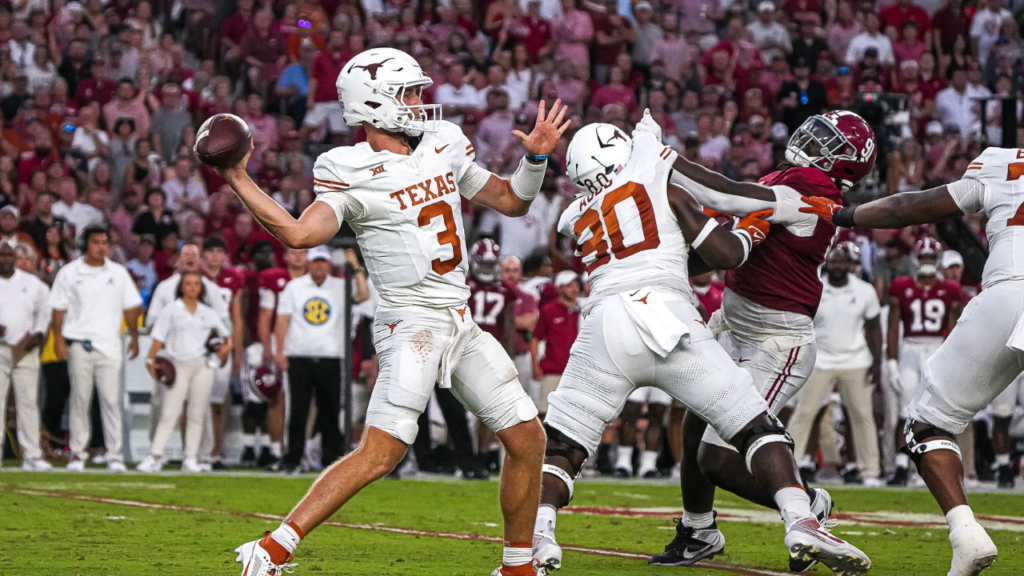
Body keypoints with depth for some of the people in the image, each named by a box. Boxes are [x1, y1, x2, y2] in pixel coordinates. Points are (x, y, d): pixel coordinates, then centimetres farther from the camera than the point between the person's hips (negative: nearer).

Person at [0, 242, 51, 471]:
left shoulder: (31, 283, 11)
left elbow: (45, 309, 18)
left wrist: (39, 333, 2)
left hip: (25, 350, 2)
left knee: (29, 401, -3)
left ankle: (32, 456, -3)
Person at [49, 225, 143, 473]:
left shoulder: (119, 273, 11)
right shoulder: (69, 273, 5)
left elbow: (130, 307, 16)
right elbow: (59, 309, 4)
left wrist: (134, 337, 12)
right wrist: (59, 338, -5)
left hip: (109, 345, 1)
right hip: (79, 344, -1)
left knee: (112, 401, -5)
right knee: (80, 399, -1)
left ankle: (115, 456, -4)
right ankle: (77, 454, 5)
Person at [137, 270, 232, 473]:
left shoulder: (209, 313, 13)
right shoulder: (170, 311, 6)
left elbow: (227, 334, 20)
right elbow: (159, 339, 3)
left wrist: (227, 346, -2)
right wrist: (151, 360, -10)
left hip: (202, 366, 3)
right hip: (178, 365, -3)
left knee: (197, 414, 2)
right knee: (169, 412, -10)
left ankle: (191, 459, 6)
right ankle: (155, 457, -11)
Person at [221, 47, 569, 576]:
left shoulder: (443, 148, 12)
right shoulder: (353, 176, -10)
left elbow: (511, 201, 22)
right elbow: (299, 234, -25)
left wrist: (536, 157, 4)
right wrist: (237, 180, -30)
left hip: (460, 325, 8)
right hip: (409, 323, -8)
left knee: (527, 438, 6)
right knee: (381, 452, -21)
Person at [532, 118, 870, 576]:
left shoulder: (576, 218, 23)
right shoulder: (663, 189, 14)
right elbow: (725, 256, 10)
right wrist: (752, 227, 29)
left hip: (606, 328, 2)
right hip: (671, 322, -2)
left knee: (561, 446, 11)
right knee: (755, 427, 7)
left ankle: (538, 535, -13)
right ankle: (801, 522, -11)